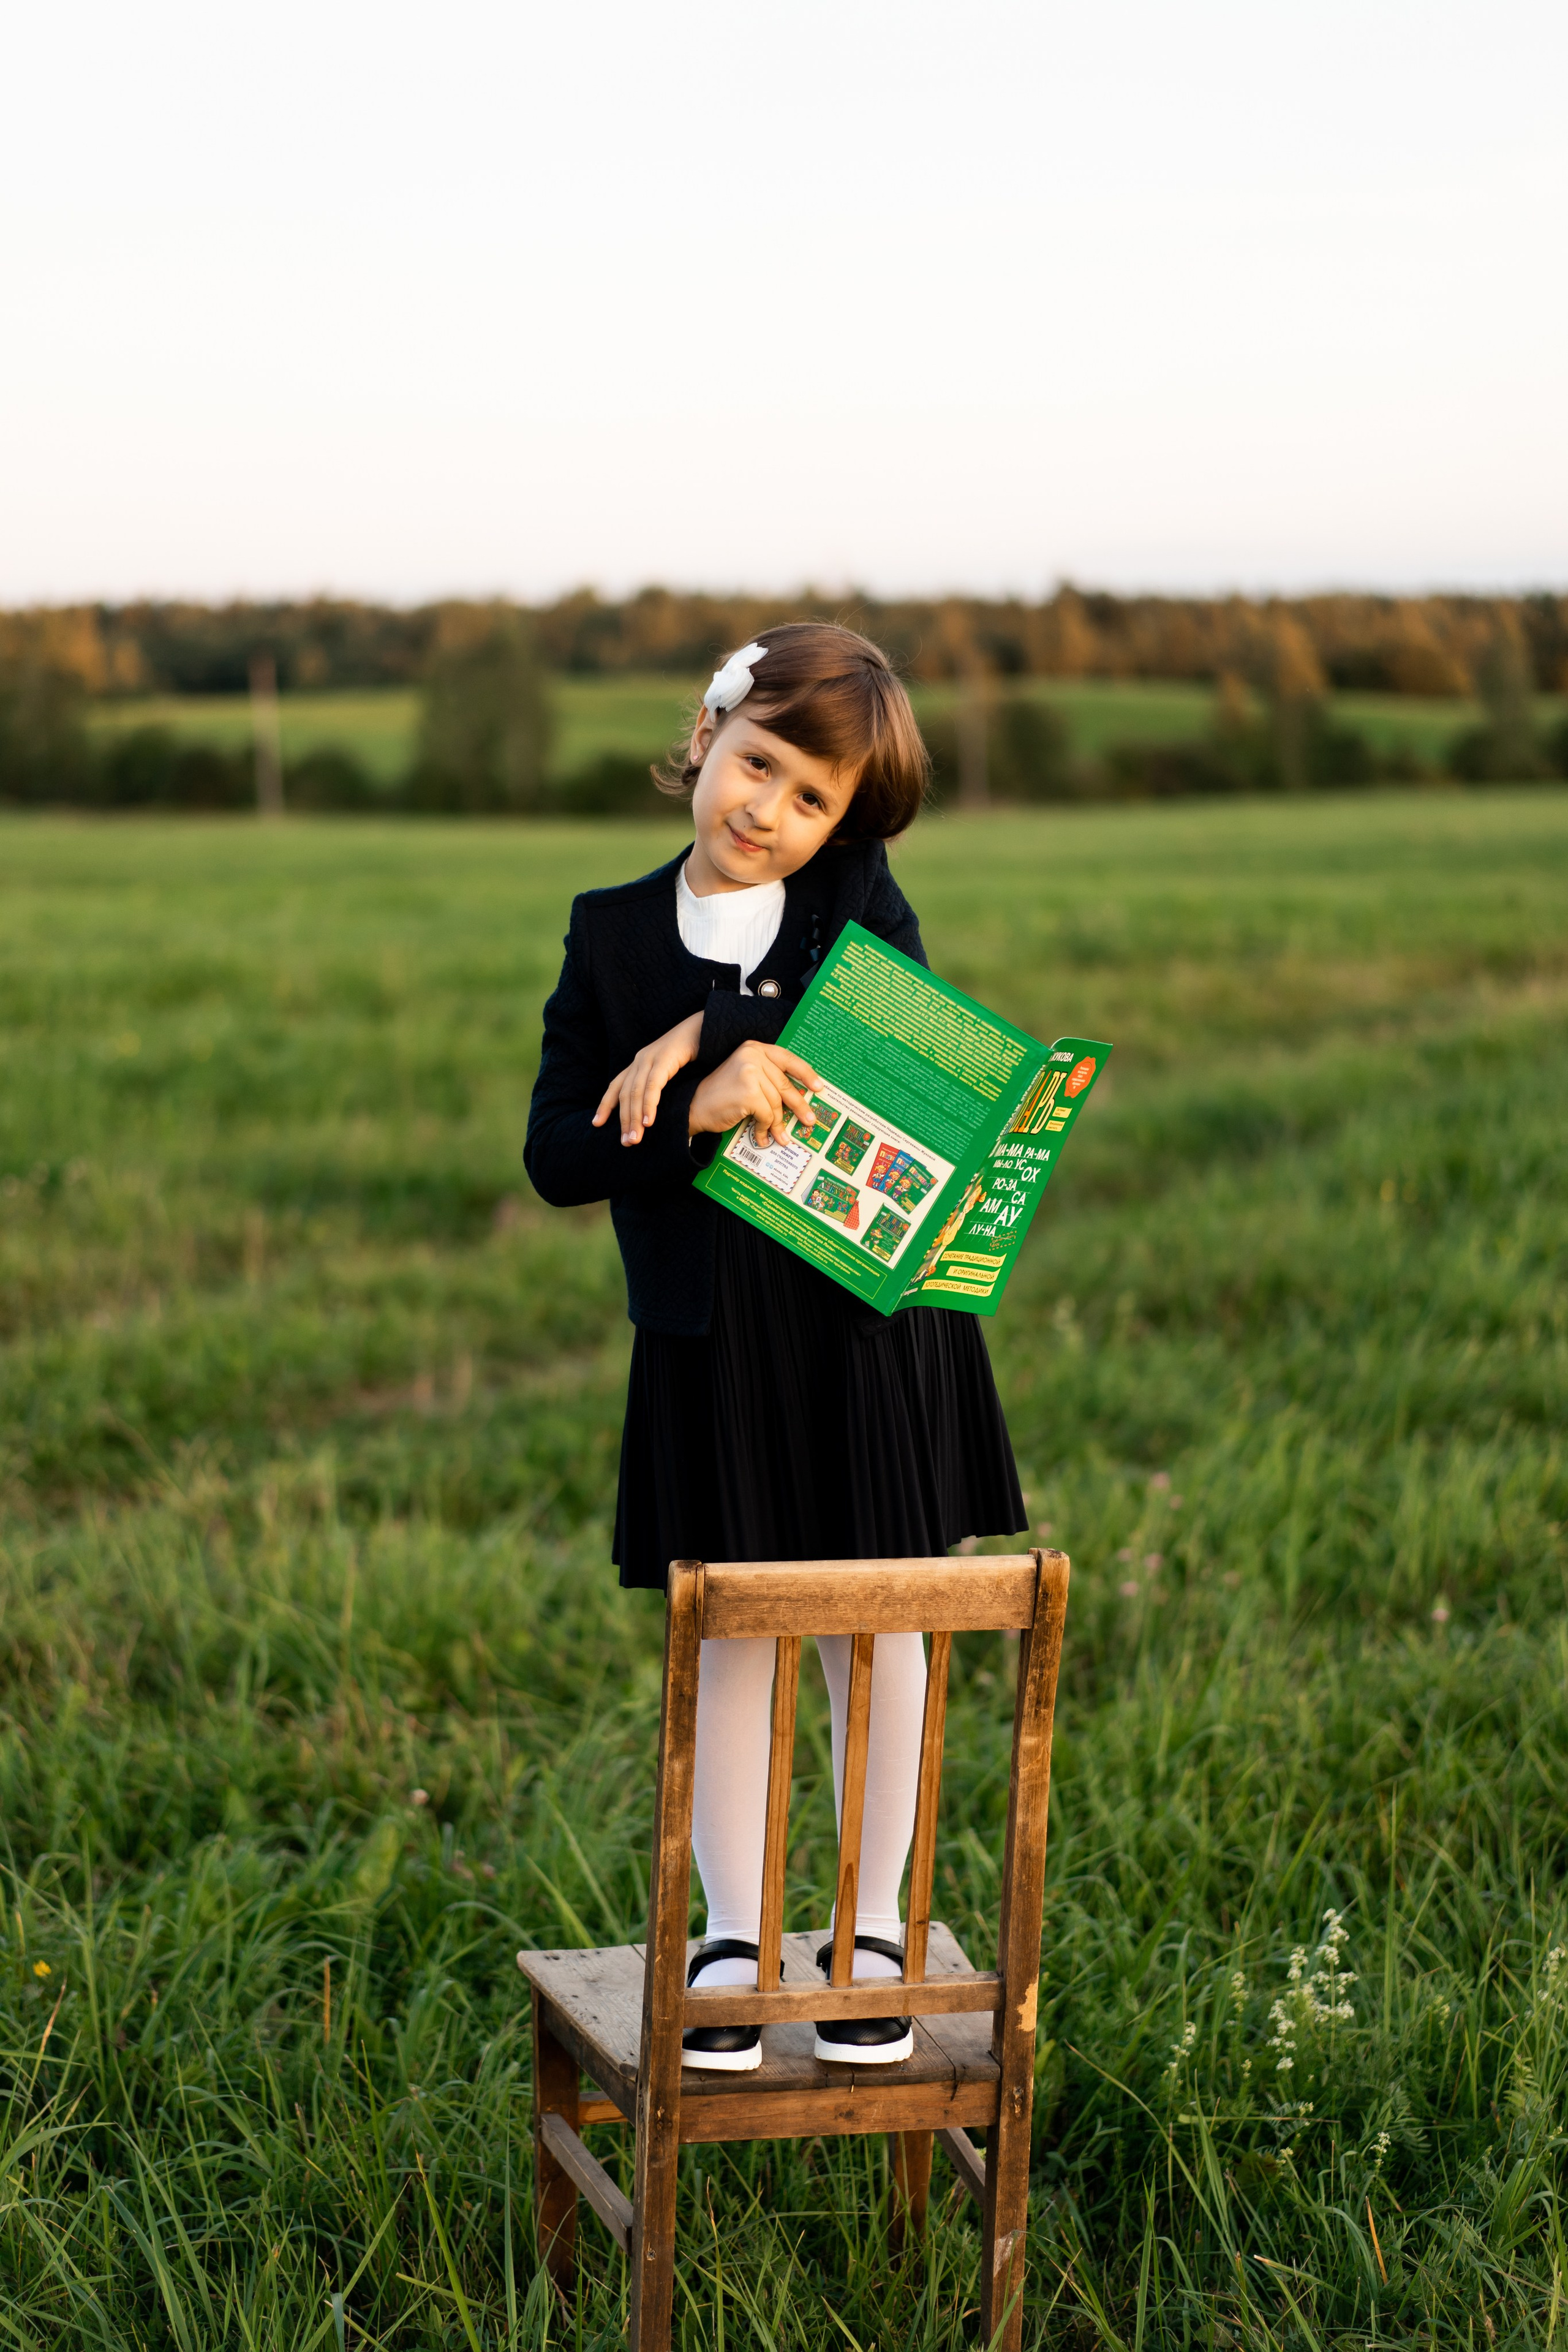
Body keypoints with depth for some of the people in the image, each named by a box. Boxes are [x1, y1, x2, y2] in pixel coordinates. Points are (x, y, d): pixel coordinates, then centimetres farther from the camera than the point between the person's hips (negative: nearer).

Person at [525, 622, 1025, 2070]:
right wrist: (697, 1112, -22)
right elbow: (558, 1159, -4)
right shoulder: (614, 935, 3)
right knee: (729, 1637, 8)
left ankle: (877, 1933, 24)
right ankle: (732, 1938, 23)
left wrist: (699, 1032, -19)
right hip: (710, 1343, 0)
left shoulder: (862, 901, 1)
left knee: (876, 1628, 10)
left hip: (872, 1319, 0)